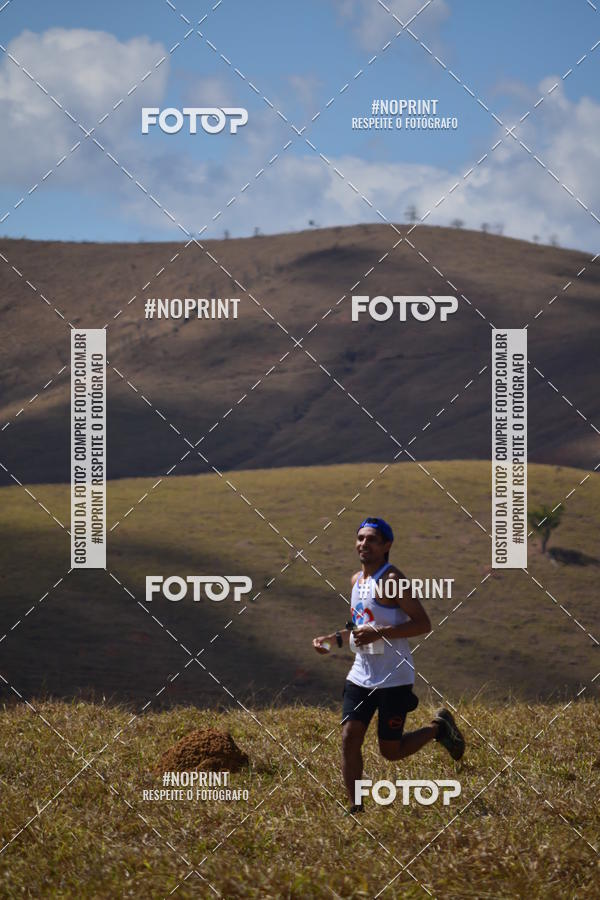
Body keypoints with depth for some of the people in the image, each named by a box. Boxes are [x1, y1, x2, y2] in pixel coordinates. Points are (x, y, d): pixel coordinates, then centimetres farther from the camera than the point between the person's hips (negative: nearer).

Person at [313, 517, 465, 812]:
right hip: (361, 675, 7)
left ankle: (438, 727, 26)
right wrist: (333, 639, 12)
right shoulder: (357, 580, 12)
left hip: (394, 679, -7)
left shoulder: (391, 579, -14)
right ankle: (355, 808, 0)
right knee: (349, 737, -7)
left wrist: (379, 633, -27)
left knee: (390, 751, 2)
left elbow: (423, 623, -19)